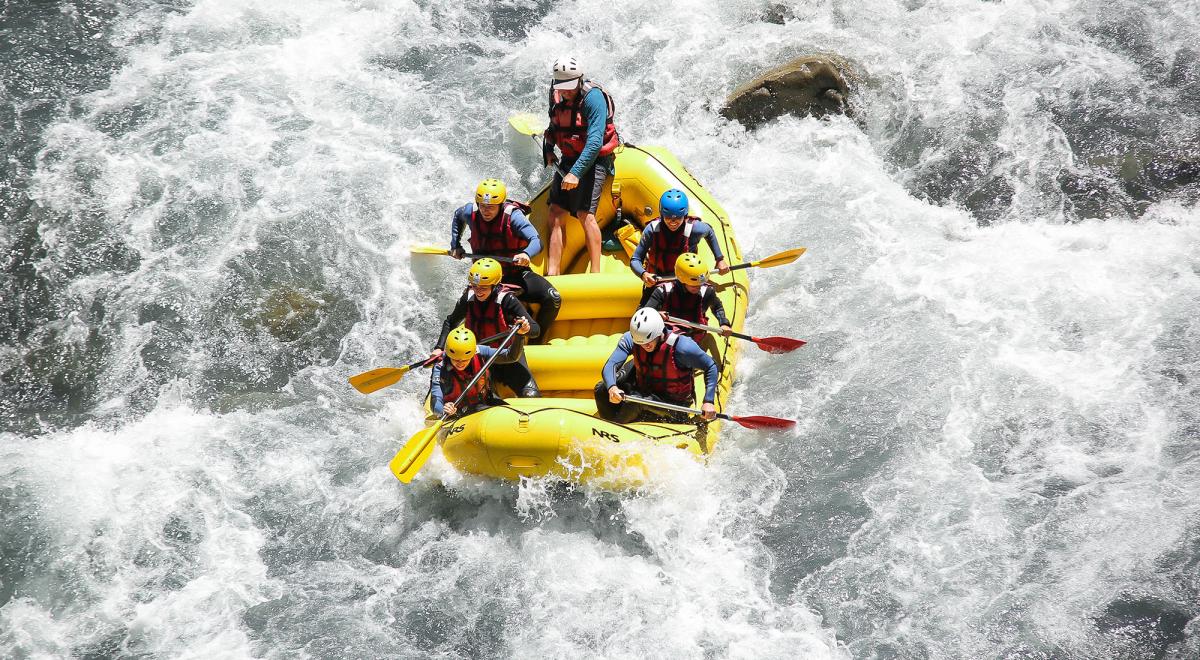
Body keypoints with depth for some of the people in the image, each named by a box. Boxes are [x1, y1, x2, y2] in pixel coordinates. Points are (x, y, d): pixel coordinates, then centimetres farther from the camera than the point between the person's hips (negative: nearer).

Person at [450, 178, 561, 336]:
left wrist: (526, 254, -54)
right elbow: (457, 216, 20)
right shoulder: (471, 213, -8)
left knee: (553, 300, -23)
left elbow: (536, 241, -32)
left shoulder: (512, 215, -19)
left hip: (516, 274, -2)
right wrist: (455, 246, 15)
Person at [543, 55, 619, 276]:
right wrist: (548, 149, 6)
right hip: (569, 159, 7)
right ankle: (552, 273, -3)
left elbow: (595, 141, -27)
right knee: (555, 212, -4)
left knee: (585, 214, -20)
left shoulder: (593, 97, -20)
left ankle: (596, 272, -18)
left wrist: (576, 173, -33)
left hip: (593, 160, -7)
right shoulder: (556, 96, 2)